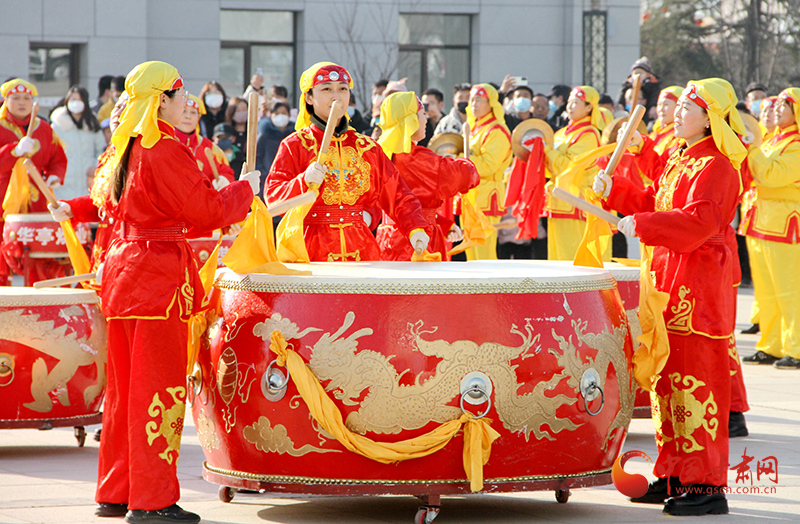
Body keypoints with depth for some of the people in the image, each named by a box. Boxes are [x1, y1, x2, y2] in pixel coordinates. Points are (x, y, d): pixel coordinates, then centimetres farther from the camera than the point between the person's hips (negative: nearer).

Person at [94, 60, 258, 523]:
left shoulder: (126, 150, 13)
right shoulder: (165, 151, -16)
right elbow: (207, 210, -16)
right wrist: (246, 190, 3)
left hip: (125, 271, 9)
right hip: (158, 274, -9)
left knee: (127, 388, 14)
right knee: (161, 388, -5)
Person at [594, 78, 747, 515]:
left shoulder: (715, 166, -15)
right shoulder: (678, 158, 15)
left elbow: (699, 221, -26)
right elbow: (653, 203, 22)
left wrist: (642, 226, -27)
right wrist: (614, 190, 9)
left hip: (699, 283, -10)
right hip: (670, 276, 10)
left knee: (693, 381, -9)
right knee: (666, 380, 13)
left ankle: (706, 486, -5)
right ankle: (674, 475, 22)